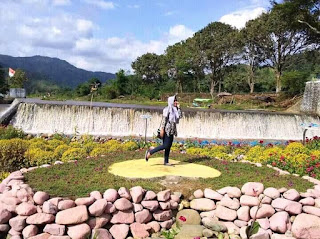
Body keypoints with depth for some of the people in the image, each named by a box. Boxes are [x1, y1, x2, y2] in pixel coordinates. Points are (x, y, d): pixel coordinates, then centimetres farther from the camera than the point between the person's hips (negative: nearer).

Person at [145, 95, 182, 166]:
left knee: (169, 146, 8)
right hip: (167, 130, -8)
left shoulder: (175, 109, 13)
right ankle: (150, 152, 0)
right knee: (165, 145, -11)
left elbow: (180, 116, 3)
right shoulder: (167, 109, -11)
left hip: (172, 130, 8)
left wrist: (178, 108, -1)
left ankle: (166, 162, 14)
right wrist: (162, 129, -19)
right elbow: (164, 119, -15)